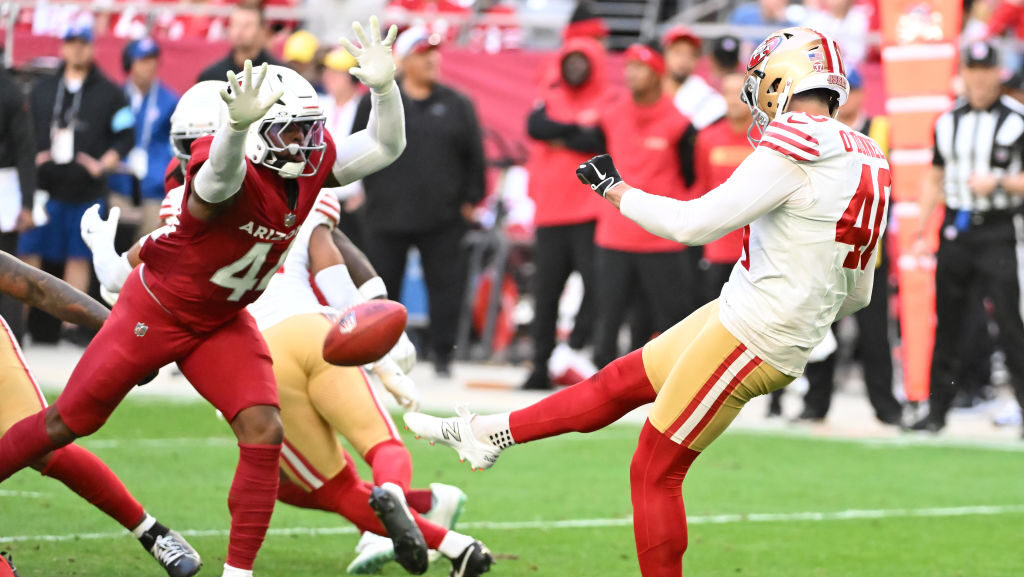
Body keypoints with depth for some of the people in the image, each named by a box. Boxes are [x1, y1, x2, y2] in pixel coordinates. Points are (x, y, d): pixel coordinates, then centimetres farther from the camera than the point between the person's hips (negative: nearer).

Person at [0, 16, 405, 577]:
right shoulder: (232, 171, -33)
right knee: (67, 423, 7)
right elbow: (219, 176, -58)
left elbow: (386, 147, -11)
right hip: (156, 312, -6)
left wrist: (382, 87, -32)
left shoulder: (311, 165, -11)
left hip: (222, 322, 6)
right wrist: (238, 124, -80)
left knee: (263, 431, -12)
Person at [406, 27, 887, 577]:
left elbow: (696, 223, -21)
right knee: (619, 384, 20)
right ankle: (488, 433, 33)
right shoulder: (865, 159, 8)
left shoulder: (797, 150, -20)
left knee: (655, 471, 0)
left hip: (748, 337, -9)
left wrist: (614, 189, -7)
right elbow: (856, 294, 15)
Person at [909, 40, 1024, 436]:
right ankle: (937, 411, 14)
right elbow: (935, 180, 18)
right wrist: (921, 232, 12)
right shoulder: (948, 122, 11)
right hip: (954, 230, 5)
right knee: (947, 325, 8)